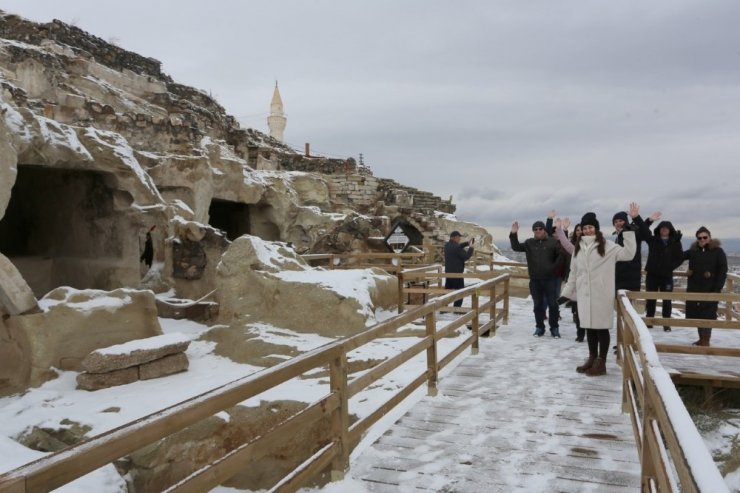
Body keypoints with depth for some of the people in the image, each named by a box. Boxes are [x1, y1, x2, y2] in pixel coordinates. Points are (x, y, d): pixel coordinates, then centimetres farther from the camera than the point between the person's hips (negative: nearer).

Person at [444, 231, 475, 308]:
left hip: (448, 272, 8)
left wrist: (467, 243, 11)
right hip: (457, 272, -8)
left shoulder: (447, 245, 7)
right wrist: (471, 248, -2)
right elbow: (466, 256, -15)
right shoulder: (456, 247, -20)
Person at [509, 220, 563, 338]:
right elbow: (516, 247, 2)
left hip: (550, 279, -2)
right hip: (535, 280, 2)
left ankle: (554, 328, 13)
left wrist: (555, 266, -8)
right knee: (538, 304, 8)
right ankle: (539, 327, 19)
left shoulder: (552, 242, -1)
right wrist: (514, 234, -8)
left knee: (553, 304, 1)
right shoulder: (529, 243, 6)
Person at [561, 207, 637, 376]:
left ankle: (601, 363, 8)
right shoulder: (578, 247, 11)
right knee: (589, 327, 12)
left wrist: (630, 227, -18)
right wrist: (567, 292, 16)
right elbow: (574, 272, 16)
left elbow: (628, 253, -14)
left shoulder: (607, 246, -4)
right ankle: (592, 359, 24)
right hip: (584, 294, 5)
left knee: (602, 327, 0)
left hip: (601, 295, -5)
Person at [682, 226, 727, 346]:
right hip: (694, 288, 5)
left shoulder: (718, 251, -5)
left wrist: (717, 289, -16)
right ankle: (701, 338, 22)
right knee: (697, 314, 10)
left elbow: (723, 271, -8)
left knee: (707, 314, -1)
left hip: (710, 289, -5)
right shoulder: (693, 251, 8)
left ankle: (706, 340, 7)